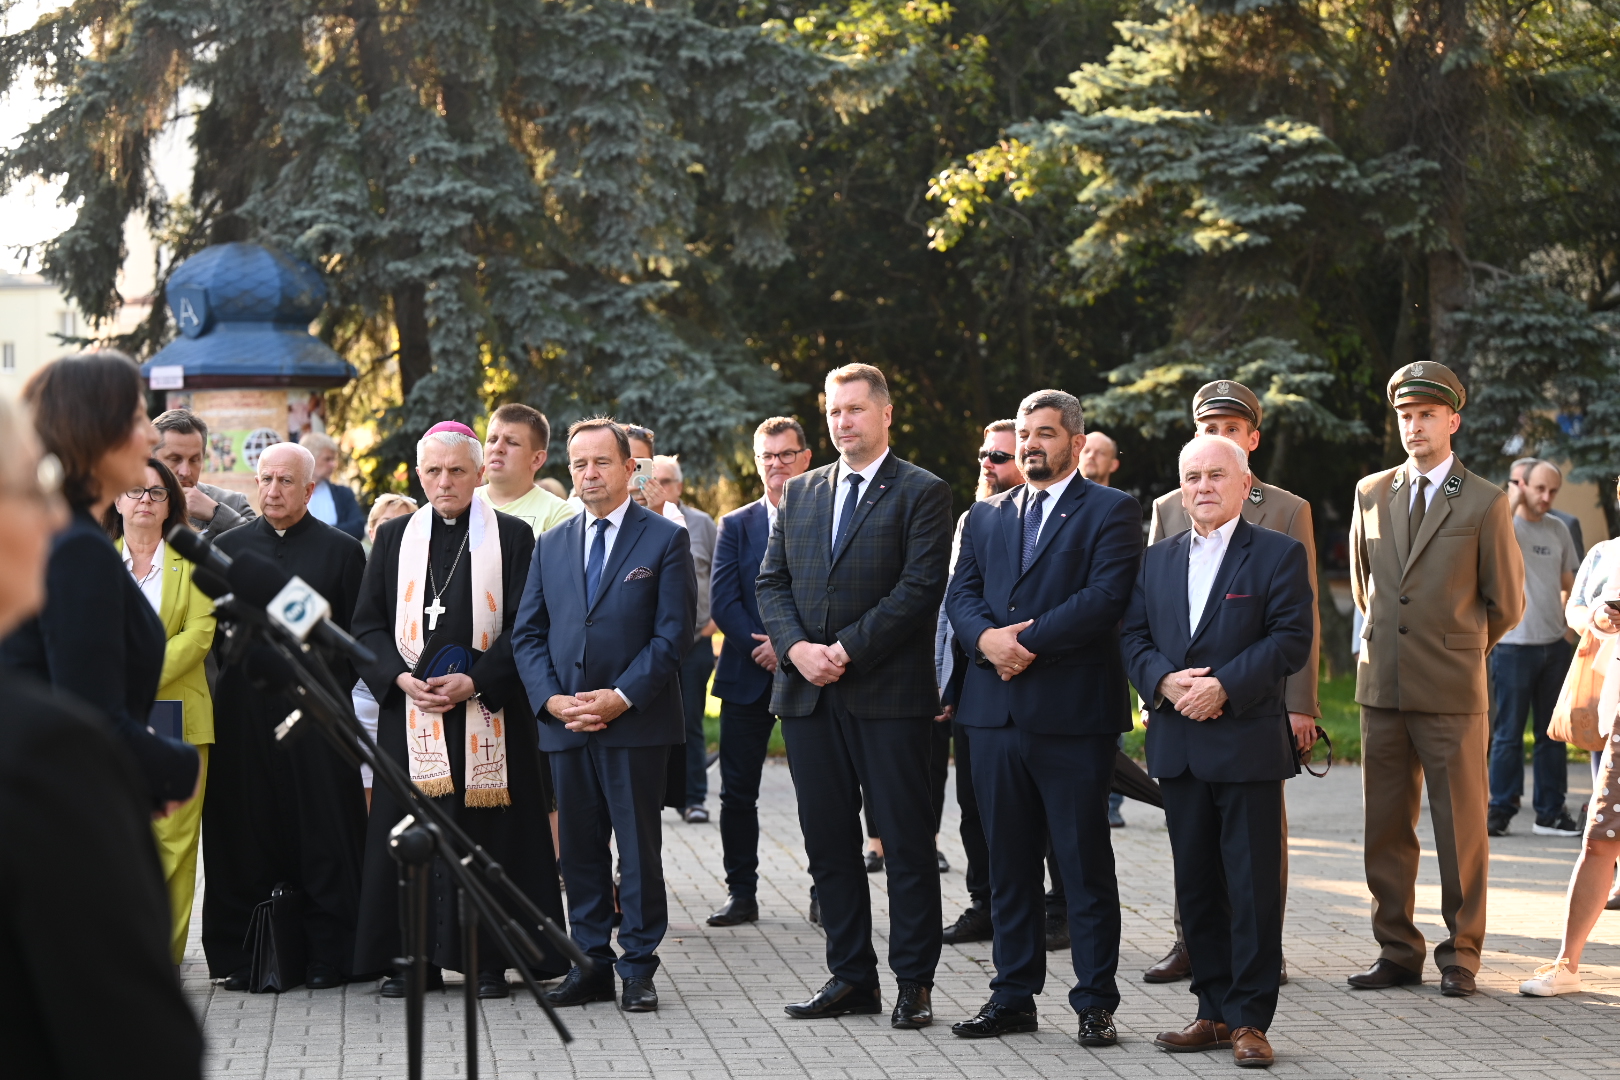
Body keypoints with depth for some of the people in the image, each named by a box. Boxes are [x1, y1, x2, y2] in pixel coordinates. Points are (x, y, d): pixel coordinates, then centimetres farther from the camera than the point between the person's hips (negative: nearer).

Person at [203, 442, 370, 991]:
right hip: (244, 713, 2)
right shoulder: (229, 547, 11)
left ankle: (326, 955, 5)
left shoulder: (341, 550, 5)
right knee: (243, 836, 3)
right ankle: (239, 957, 9)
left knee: (324, 837, -1)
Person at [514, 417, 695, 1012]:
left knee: (639, 849, 0)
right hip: (565, 725, 4)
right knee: (579, 851, 8)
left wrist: (621, 697, -15)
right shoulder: (551, 545, 14)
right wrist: (551, 698, -6)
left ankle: (639, 967, 7)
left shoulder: (666, 539, 0)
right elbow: (527, 634, 11)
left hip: (637, 723, -4)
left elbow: (673, 634, -6)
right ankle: (592, 964, 15)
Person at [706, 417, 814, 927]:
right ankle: (741, 893, 10)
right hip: (748, 676, 2)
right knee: (738, 791, 2)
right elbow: (723, 601, 1)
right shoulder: (735, 526, 10)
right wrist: (763, 647, -14)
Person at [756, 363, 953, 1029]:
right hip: (808, 693, 5)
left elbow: (920, 588, -11)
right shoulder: (799, 494, 16)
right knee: (827, 841, 8)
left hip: (890, 693, -5)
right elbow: (772, 582, 12)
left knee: (907, 841, -1)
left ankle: (912, 981, 5)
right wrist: (798, 648, -7)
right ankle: (850, 976, 16)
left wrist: (847, 650, -16)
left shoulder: (922, 493, -1)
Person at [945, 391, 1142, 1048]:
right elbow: (961, 593, 10)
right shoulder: (986, 517, 19)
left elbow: (1106, 596, -12)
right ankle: (1013, 997, 16)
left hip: (1074, 715, -5)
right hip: (996, 714, 5)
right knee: (1008, 865, 9)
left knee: (1085, 865, -1)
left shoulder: (1112, 512, 1)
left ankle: (1095, 1004, 5)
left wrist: (1028, 641, -15)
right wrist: (987, 637, -12)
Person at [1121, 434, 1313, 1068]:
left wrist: (1224, 685, -17)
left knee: (1254, 885, -3)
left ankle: (1250, 1019, 1)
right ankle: (1214, 1011, 16)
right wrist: (1164, 681, -9)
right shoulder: (1158, 560, 16)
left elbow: (1292, 637, -9)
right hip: (1178, 745, 5)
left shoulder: (1279, 554, 0)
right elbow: (1134, 636, 11)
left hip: (1249, 742, -5)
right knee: (1196, 885, 9)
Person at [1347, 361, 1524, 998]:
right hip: (1382, 684, 4)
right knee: (1385, 828, 6)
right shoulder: (1371, 493, 11)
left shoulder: (1485, 503, -1)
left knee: (1461, 827, 0)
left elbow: (1506, 605, 5)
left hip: (1451, 690, -4)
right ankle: (1397, 953, 13)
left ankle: (1460, 956, 9)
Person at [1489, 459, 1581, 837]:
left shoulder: (1558, 530, 11)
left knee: (1553, 733, 9)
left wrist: (1568, 619, 7)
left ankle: (1551, 812, 15)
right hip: (1514, 646, -5)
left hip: (1555, 646, 5)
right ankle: (1500, 810, 6)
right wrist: (1514, 499, -20)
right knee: (1509, 733, -2)